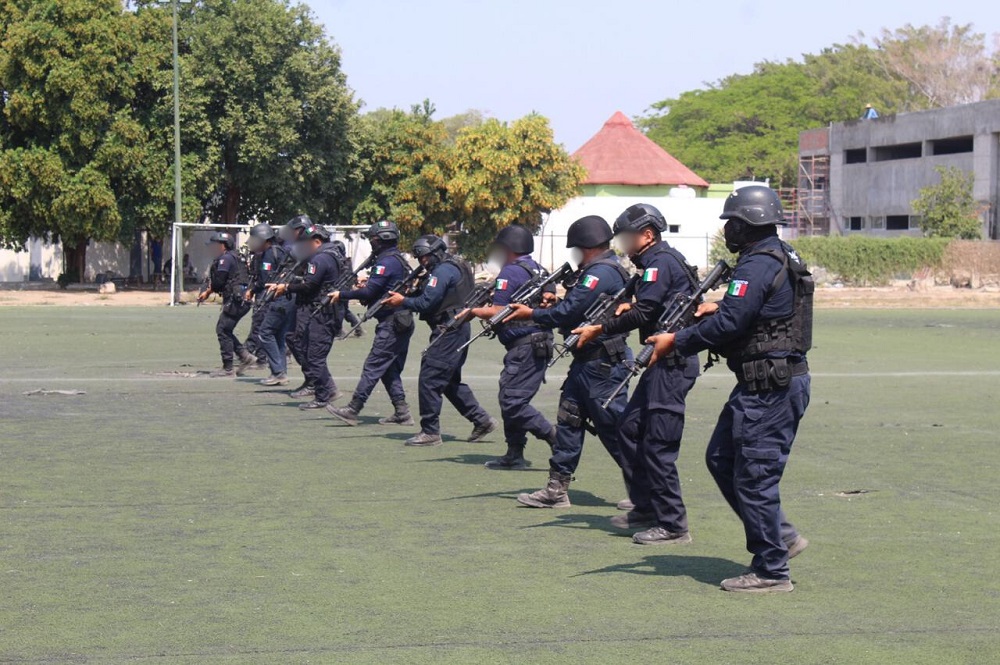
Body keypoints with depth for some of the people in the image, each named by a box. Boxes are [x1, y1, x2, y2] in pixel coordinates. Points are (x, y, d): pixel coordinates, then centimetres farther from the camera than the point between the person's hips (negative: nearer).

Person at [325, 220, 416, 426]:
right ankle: (402, 413, 12)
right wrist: (366, 285, 10)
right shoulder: (399, 260, 16)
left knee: (372, 367, -8)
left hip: (391, 325, -10)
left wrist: (341, 295, -10)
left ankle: (352, 410, -8)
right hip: (402, 323, 10)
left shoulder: (387, 262, -15)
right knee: (390, 369, 13)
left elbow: (369, 292, -19)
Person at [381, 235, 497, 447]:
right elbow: (429, 299, 18)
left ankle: (430, 432, -5)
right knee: (450, 381, 18)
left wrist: (403, 301, -6)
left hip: (448, 332, -11)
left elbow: (426, 302, -19)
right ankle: (482, 420, 19)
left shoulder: (443, 271, -14)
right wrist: (405, 298, 7)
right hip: (459, 330, 11)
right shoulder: (454, 267, 19)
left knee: (429, 379, -7)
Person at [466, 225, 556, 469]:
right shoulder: (539, 271, 18)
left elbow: (497, 312, -15)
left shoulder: (510, 272, -10)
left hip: (524, 346, -10)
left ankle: (555, 438, -14)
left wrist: (472, 311, 3)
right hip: (541, 341, 10)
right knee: (510, 398, 14)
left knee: (513, 401, -11)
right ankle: (514, 455, 15)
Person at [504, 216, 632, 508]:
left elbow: (569, 312, -19)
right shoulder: (600, 270, 17)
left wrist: (531, 314, -9)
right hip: (586, 363, 11)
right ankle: (557, 489, 12)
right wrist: (552, 301, 3)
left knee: (614, 428, -5)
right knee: (569, 420, 9)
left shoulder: (602, 273, -17)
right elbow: (577, 307, 18)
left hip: (602, 365, -11)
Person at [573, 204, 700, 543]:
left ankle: (672, 524, -7)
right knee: (631, 427, 16)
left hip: (672, 364, -11)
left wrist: (599, 330, -13)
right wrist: (631, 306, 5)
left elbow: (642, 315, -19)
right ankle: (645, 508, 23)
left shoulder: (661, 262, -14)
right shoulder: (659, 261, 18)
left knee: (658, 444, -10)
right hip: (663, 361, 11)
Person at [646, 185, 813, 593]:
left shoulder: (758, 266, -18)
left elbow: (729, 324, -25)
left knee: (754, 475, -4)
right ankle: (781, 537, 20)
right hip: (765, 384, 11)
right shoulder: (781, 258, 15)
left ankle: (771, 571, 3)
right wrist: (720, 308, 12)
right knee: (721, 459, 17)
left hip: (770, 388, -11)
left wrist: (676, 342, -16)